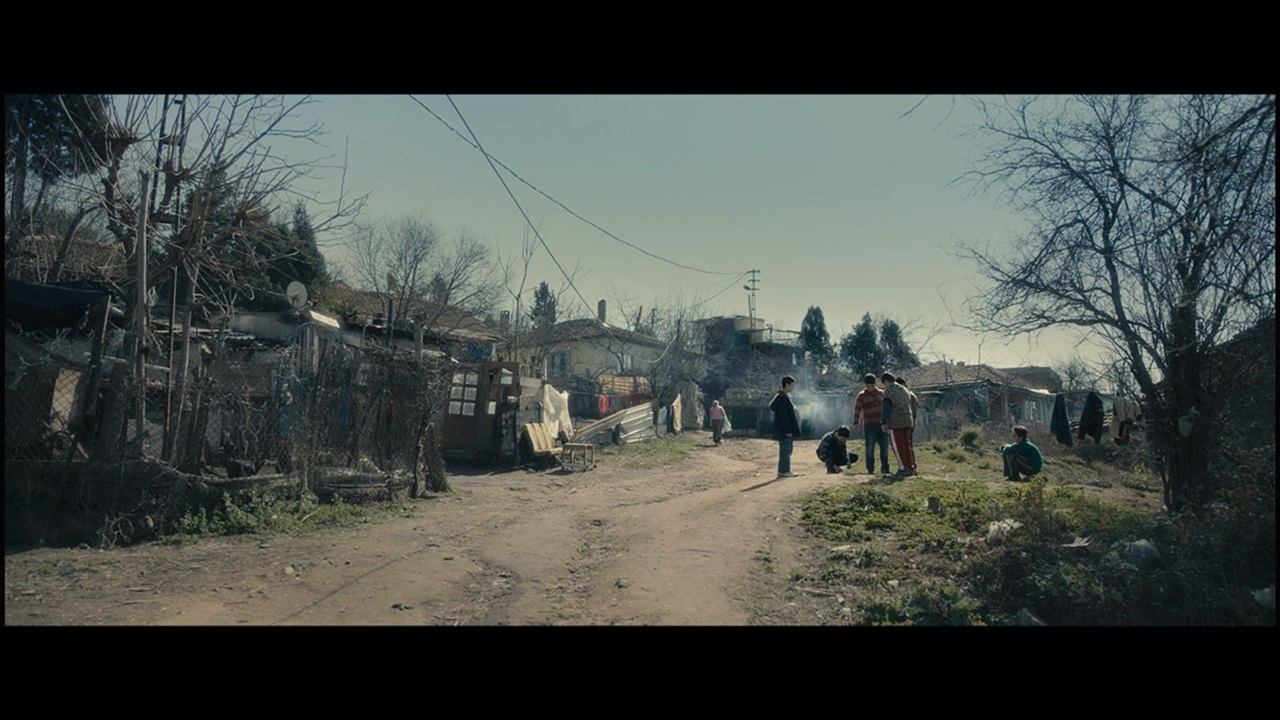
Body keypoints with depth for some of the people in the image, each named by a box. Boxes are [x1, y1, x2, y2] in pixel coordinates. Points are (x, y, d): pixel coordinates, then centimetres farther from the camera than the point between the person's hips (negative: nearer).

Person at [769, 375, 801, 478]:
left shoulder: (785, 397, 15)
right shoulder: (781, 398, -17)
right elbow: (783, 416, -21)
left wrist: (791, 430, 21)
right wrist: (788, 431, -21)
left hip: (788, 430, 10)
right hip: (784, 430, -10)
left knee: (787, 450, 14)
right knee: (785, 450, -5)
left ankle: (785, 471, 20)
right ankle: (783, 471, 0)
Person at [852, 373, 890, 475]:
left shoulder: (881, 393, 11)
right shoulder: (861, 395, 0)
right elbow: (857, 409, -6)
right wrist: (856, 422, -16)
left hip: (881, 424, 4)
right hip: (869, 426, -4)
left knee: (884, 447, 6)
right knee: (870, 448, -2)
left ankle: (884, 468, 16)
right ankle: (870, 469, 5)